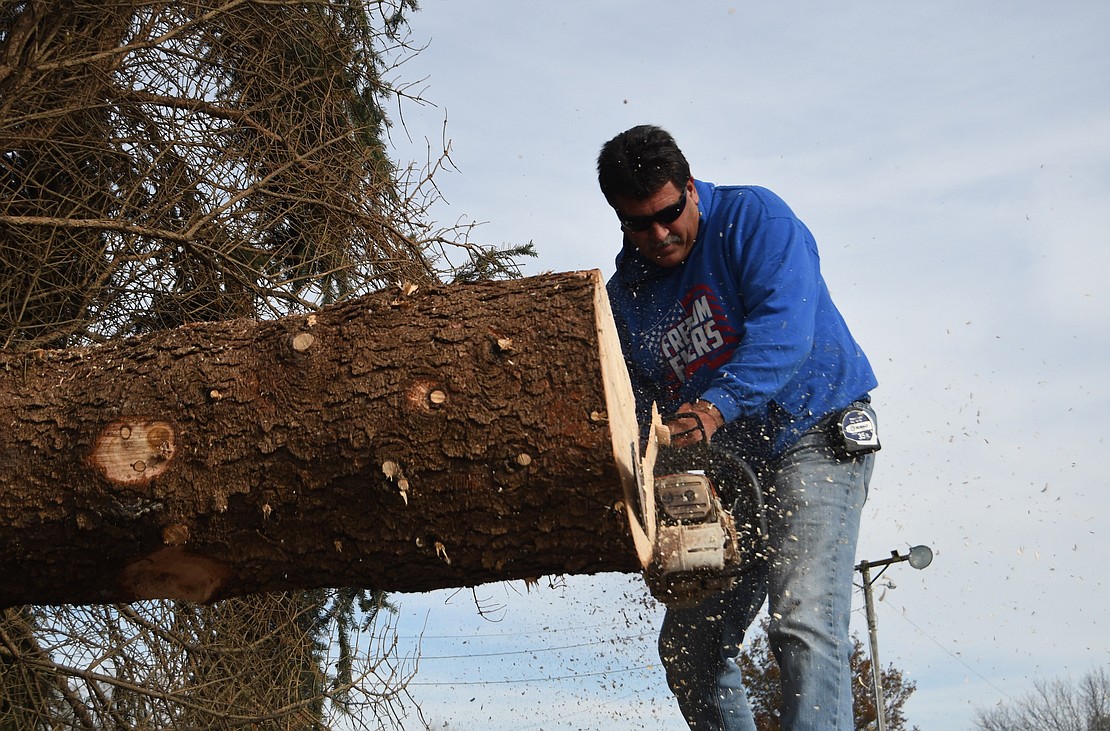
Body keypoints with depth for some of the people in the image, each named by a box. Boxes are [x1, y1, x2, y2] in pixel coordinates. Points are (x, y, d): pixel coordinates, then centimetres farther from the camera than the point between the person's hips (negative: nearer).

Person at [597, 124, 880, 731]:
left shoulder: (753, 218, -10)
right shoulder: (624, 293, 7)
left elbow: (783, 330, -25)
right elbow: (639, 403, 5)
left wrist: (715, 407, -39)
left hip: (815, 436, -7)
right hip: (726, 468, 7)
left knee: (804, 625, -23)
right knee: (688, 647, 6)